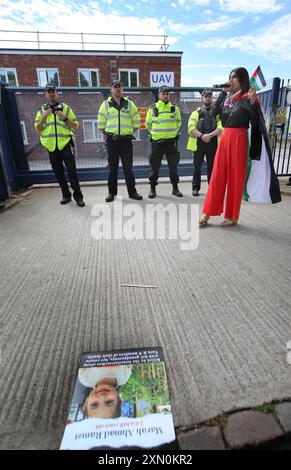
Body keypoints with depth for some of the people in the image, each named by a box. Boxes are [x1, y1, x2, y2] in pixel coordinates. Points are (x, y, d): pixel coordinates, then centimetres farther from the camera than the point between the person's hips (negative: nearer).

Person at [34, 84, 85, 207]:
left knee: (72, 171, -9)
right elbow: (38, 129, 4)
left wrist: (64, 118, -12)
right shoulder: (41, 110, 11)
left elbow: (75, 126, 3)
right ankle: (66, 195, 20)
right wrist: (44, 117, -10)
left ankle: (78, 197, -3)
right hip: (51, 147, 3)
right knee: (59, 173, 8)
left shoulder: (66, 108, 6)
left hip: (65, 145, -3)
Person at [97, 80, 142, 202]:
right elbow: (101, 124, 10)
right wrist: (108, 134, 8)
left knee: (128, 167, 1)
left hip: (126, 140, 0)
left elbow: (136, 123, 11)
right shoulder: (106, 104, 7)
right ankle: (111, 192, 13)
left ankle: (132, 192, 9)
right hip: (111, 141, 0)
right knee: (112, 168, 4)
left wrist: (128, 133, 10)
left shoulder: (129, 104, 8)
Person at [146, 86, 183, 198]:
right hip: (157, 141, -1)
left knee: (173, 166, 4)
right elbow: (148, 124, 13)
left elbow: (178, 122, 18)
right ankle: (152, 189, 12)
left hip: (171, 141, 1)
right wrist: (155, 133, 11)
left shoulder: (175, 108, 6)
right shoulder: (153, 109, 3)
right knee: (155, 167, 2)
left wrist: (173, 132, 12)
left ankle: (175, 188, 14)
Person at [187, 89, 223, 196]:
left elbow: (221, 127, -1)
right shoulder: (196, 112, 12)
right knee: (197, 167, 3)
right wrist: (201, 135, -16)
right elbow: (191, 128, -2)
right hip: (199, 143, 0)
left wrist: (210, 135, -16)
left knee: (212, 167, 3)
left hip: (213, 143, 0)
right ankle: (195, 188, 12)